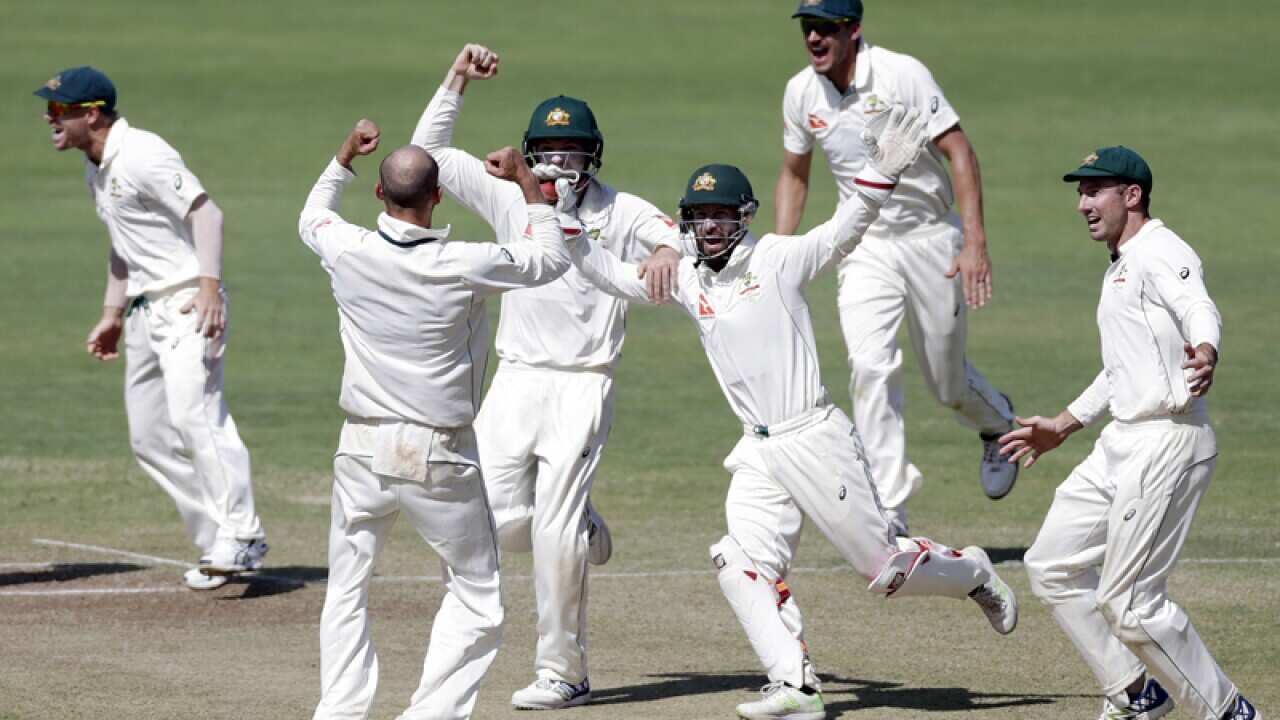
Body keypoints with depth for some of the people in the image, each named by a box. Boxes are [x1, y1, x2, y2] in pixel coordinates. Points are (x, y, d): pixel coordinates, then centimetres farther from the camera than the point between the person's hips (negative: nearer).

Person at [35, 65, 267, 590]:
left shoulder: (142, 156, -15)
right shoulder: (95, 170, 14)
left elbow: (205, 212, -21)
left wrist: (209, 285, -31)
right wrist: (112, 314, 23)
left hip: (187, 302, -10)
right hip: (145, 311, 10)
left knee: (193, 413, -25)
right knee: (149, 438, 8)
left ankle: (240, 538, -28)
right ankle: (218, 546, 13)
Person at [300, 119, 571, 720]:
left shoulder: (348, 251, -7)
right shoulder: (464, 266, -15)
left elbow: (312, 218, 19)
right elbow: (552, 257, 3)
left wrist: (345, 156, 29)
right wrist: (525, 181, 12)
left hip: (361, 450, 3)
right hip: (439, 457, -3)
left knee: (345, 592, 16)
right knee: (476, 597, 8)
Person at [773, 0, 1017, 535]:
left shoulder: (902, 74, -17)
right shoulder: (801, 93, -2)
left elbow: (959, 152, -16)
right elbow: (794, 175, 12)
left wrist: (974, 241, -24)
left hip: (930, 238, -3)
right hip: (865, 249, 3)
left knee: (947, 383, 8)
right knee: (870, 367, -18)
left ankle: (997, 425, 45)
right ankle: (889, 515, -19)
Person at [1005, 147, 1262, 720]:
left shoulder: (1159, 253, -11)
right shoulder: (1121, 269, 21)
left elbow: (1197, 307, -32)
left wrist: (1204, 352, -55)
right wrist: (1063, 425, 38)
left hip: (1169, 441, -11)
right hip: (1122, 446, 11)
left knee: (1129, 603, -12)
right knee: (1051, 567, 13)